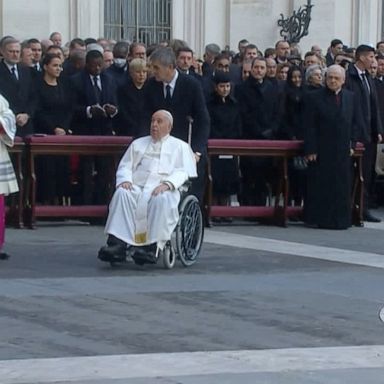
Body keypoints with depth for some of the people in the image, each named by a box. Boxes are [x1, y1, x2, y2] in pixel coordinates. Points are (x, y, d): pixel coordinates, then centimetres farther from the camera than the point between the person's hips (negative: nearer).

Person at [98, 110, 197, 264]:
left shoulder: (180, 146, 21)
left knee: (162, 199, -39)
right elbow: (125, 166, 19)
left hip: (164, 189, -2)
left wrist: (167, 184, -14)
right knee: (121, 193, -32)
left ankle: (152, 247, -46)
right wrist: (125, 180, -4)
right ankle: (117, 244, -44)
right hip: (137, 186, 2)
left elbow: (182, 172, 6)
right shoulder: (138, 144, 30)